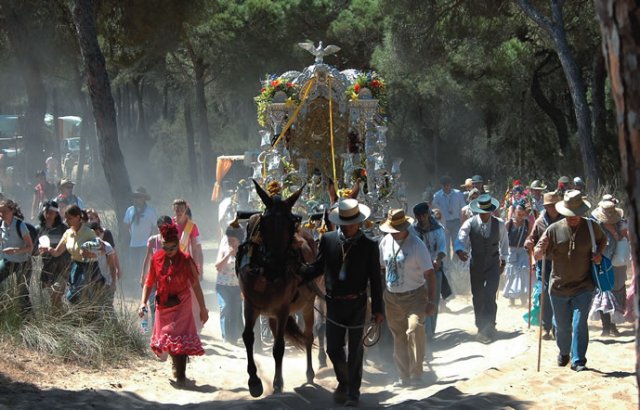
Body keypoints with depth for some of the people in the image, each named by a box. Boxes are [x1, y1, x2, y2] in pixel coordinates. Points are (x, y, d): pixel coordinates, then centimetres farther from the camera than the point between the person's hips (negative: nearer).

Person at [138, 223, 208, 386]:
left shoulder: (185, 260, -11)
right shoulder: (156, 259, -1)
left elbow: (195, 285, -7)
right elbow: (149, 282, 7)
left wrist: (202, 308, -6)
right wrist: (143, 302, -5)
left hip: (181, 305, -4)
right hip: (163, 305, 4)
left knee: (179, 339, -13)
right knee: (164, 338, 13)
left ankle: (180, 375, -9)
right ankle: (177, 365, 39)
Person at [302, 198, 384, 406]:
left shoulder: (369, 245, -9)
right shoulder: (328, 240, -3)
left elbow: (375, 279, -5)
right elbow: (318, 267, 7)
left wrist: (378, 309, -3)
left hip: (357, 305, -2)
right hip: (334, 303, 2)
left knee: (355, 350, 9)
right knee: (333, 348, 9)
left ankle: (353, 391, 23)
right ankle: (343, 382, 34)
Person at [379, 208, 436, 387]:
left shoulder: (417, 245, -13)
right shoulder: (386, 242, 2)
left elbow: (429, 274, -13)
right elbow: (382, 268, 15)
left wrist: (432, 302, -17)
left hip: (415, 296, -5)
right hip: (392, 297, 5)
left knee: (414, 329, -24)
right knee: (398, 337, 10)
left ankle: (416, 374, -18)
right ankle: (404, 377, 22)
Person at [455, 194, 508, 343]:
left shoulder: (499, 224, -7)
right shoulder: (470, 223, -10)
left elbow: (504, 242, 8)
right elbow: (461, 239, -20)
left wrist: (503, 259, 14)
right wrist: (460, 250, -41)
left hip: (493, 265, -2)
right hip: (476, 265, 2)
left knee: (490, 297, -14)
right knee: (477, 297, 10)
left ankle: (488, 329, -9)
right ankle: (481, 327, 27)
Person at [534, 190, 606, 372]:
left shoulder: (591, 227, -4)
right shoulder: (554, 229, -6)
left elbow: (603, 239, 19)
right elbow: (537, 255, -5)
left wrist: (599, 253, -1)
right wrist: (540, 251, -29)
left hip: (583, 287, -1)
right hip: (559, 288, 1)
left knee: (579, 323, -13)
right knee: (562, 326, 11)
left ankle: (578, 360, -5)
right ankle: (564, 353, 37)